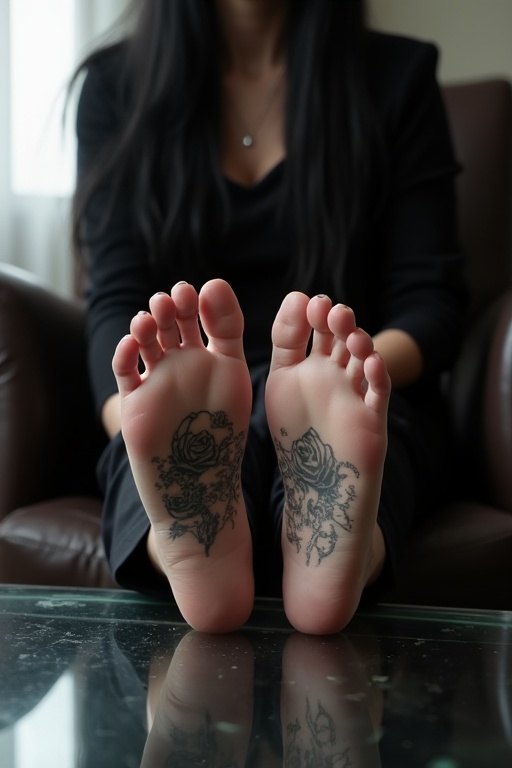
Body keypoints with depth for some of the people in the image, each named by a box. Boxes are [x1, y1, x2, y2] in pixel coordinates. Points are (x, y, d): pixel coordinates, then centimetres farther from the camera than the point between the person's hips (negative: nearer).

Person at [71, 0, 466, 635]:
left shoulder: (398, 78, 8)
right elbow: (117, 299, -3)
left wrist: (345, 379, -22)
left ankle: (334, 549, -64)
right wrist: (132, 416, -25)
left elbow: (430, 297, 0)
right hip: (179, 404, 0)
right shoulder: (115, 86, 9)